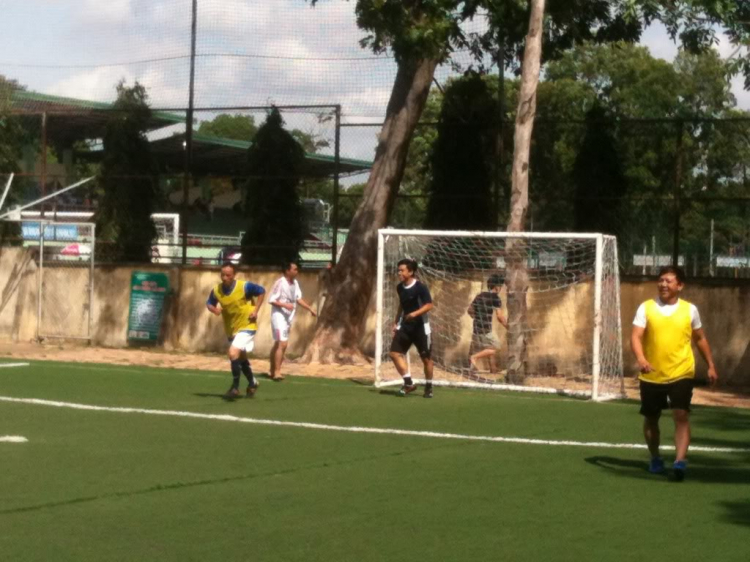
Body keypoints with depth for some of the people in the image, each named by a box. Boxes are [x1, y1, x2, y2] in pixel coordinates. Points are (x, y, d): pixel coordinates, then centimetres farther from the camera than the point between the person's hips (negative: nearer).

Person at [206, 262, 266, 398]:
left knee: (233, 353, -23)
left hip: (246, 326, -6)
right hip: (230, 329, 6)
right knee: (241, 358, 21)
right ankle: (252, 383, 45)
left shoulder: (244, 287, -20)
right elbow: (209, 303, 7)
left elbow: (261, 291, -5)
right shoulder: (216, 291, -9)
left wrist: (255, 310, -12)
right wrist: (214, 309, -16)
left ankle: (235, 387, -8)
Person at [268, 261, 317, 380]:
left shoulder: (295, 283, 6)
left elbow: (298, 298, 12)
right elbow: (271, 300, -16)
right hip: (279, 316, -8)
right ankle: (277, 372, -12)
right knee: (282, 343, -15)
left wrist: (310, 309, 3)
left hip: (288, 317, 8)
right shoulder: (280, 283, -17)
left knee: (278, 344, 14)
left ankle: (273, 371, 23)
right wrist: (285, 305, -27)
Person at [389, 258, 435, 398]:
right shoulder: (399, 287, 4)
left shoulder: (420, 287, -16)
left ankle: (428, 387, 21)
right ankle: (409, 383, 1)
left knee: (426, 358, 4)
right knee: (395, 353, -9)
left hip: (420, 327, -6)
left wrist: (415, 313, -32)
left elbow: (429, 305, -18)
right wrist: (396, 322, 15)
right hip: (405, 326, 6)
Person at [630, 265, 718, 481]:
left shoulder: (690, 310, 2)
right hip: (651, 376, 1)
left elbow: (700, 339, 15)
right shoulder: (646, 308, -3)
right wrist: (641, 358, -31)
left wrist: (711, 365, 13)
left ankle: (680, 461, -20)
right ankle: (655, 459, 31)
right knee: (650, 419, 12)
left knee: (681, 415, -16)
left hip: (681, 374, -1)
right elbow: (636, 336, -12)